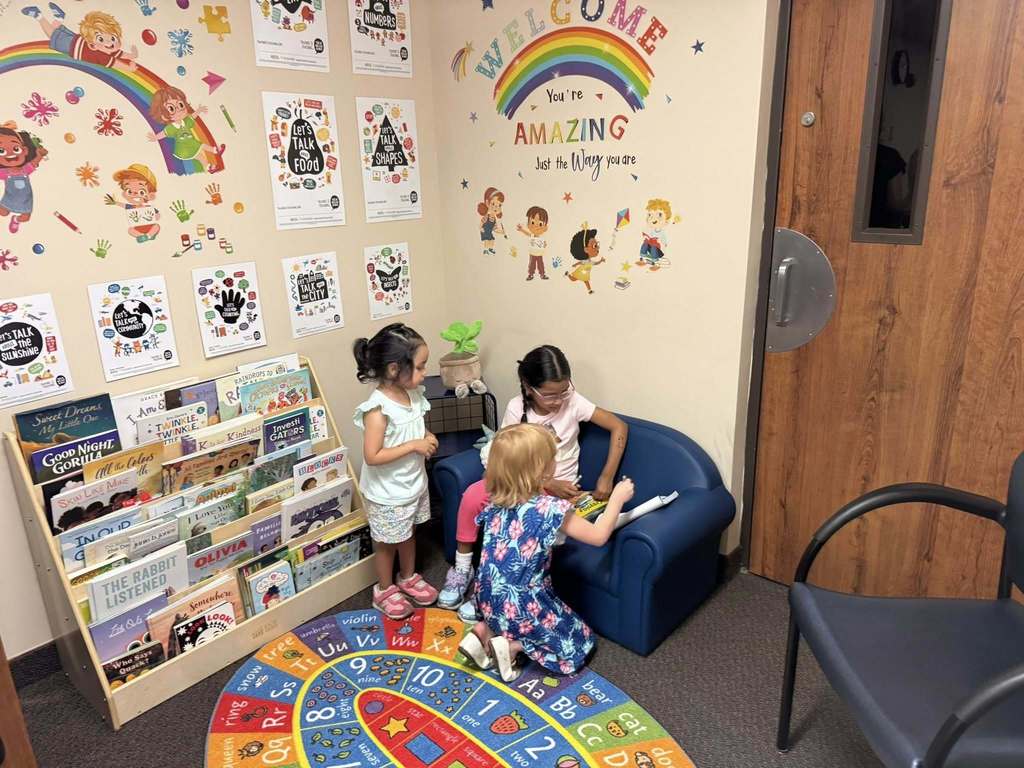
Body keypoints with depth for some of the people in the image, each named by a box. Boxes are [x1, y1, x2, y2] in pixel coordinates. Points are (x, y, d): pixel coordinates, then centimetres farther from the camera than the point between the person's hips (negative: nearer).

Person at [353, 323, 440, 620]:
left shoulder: (414, 395, -5)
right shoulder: (378, 409, -29)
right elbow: (372, 456, -29)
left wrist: (427, 438, -9)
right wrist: (414, 446, -27)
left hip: (414, 483, 7)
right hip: (387, 493, -7)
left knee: (408, 534, 26)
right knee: (387, 542, 14)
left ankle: (408, 577, 47)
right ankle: (385, 590, 36)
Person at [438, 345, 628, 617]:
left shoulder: (572, 402, -16)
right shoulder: (516, 408, -13)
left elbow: (619, 426, -12)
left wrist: (606, 477, -17)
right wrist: (549, 484, -24)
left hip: (560, 488, -2)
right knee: (473, 495, -24)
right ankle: (462, 569, -3)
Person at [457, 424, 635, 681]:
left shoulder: (496, 500, -4)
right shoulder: (550, 508, -22)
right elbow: (598, 537, -12)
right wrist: (618, 497, -3)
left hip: (488, 599, 6)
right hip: (522, 605, -6)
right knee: (581, 640, 14)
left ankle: (484, 632, 10)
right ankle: (513, 646, 0)